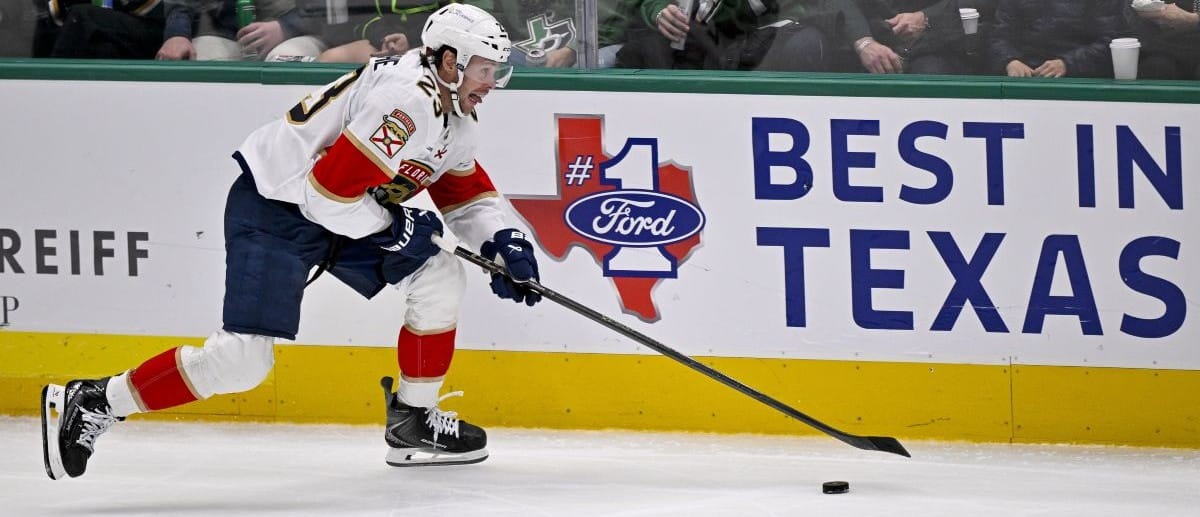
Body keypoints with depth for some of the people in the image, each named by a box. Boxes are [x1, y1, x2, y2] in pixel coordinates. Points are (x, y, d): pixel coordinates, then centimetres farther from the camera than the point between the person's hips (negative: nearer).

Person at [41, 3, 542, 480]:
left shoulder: (453, 114, 8)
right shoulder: (409, 101, -25)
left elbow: (466, 188, 23)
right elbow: (330, 187, -29)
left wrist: (501, 242, 8)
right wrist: (391, 226, -16)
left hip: (341, 213, 10)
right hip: (274, 208, -10)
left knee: (440, 276, 3)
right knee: (242, 357, -18)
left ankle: (413, 422, 13)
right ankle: (92, 403, -10)